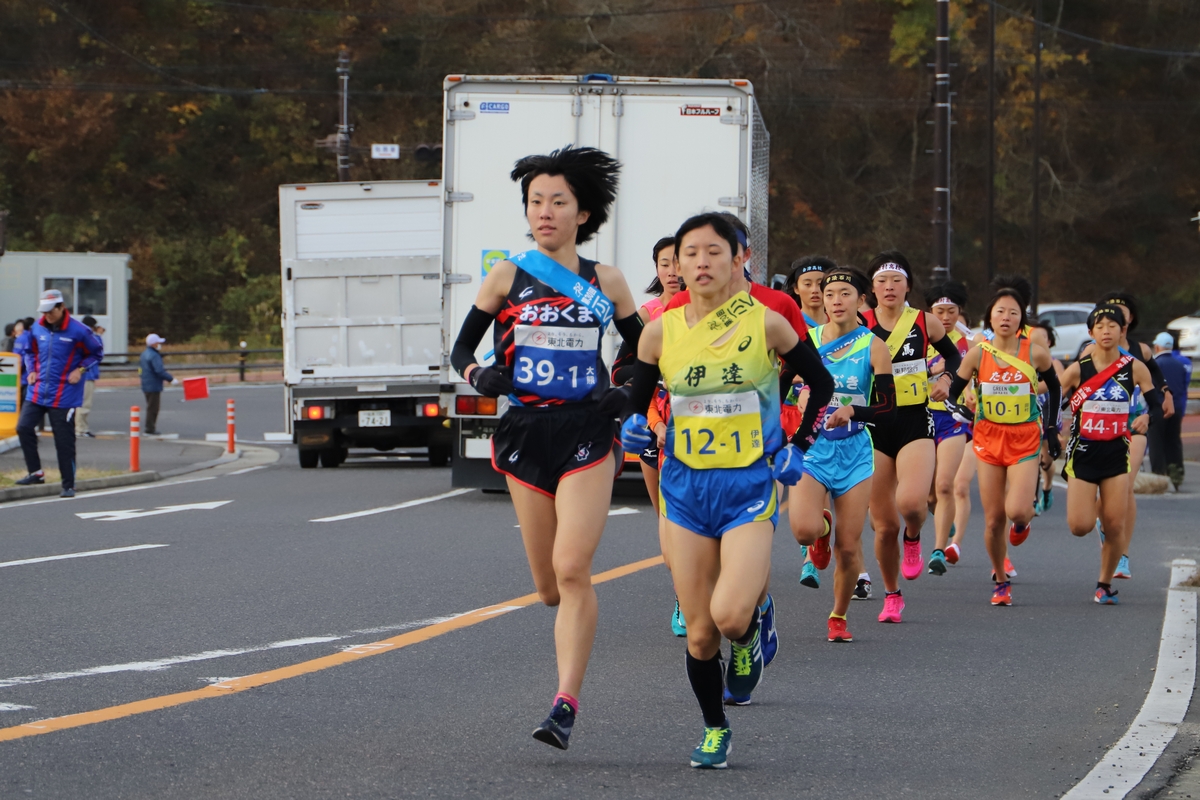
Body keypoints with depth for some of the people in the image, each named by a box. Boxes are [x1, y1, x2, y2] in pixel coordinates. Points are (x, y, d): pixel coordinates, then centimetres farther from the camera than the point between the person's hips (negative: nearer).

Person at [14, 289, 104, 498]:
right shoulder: (37, 329, 4)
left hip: (64, 396, -4)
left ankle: (69, 485, 8)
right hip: (37, 391, 4)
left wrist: (80, 370, -8)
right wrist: (31, 370, 5)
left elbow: (97, 353, 3)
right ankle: (35, 473, 7)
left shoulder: (78, 331, -9)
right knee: (24, 427, -8)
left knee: (64, 441, -2)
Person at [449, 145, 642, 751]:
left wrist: (625, 392, -2)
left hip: (588, 434, -2)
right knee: (550, 587, 5)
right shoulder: (507, 277, 5)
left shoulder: (606, 283, 5)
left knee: (571, 568, -19)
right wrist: (479, 376, -11)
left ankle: (565, 704, -19)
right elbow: (461, 348, 10)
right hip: (526, 433, 2)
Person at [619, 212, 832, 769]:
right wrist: (632, 426, -8)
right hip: (686, 488, 2)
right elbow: (635, 400, 13)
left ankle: (749, 635, 16)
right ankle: (714, 729, 26)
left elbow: (821, 385, 9)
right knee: (699, 633, 3)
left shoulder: (766, 323, -5)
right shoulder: (661, 331, 0)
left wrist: (798, 448, 3)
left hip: (750, 487, -2)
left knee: (730, 613, -21)